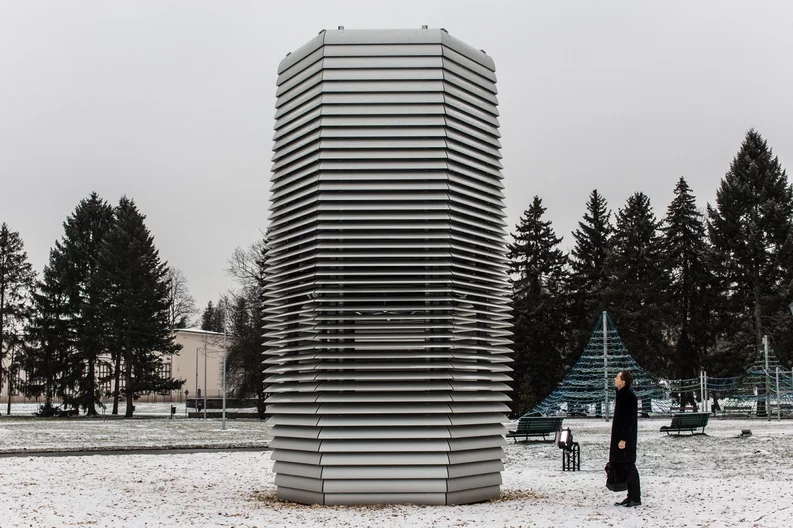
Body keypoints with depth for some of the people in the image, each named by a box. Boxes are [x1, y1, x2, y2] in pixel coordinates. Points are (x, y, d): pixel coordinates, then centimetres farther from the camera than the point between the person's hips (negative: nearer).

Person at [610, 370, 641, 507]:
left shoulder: (629, 396, -18)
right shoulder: (621, 394, 11)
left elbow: (630, 420, -21)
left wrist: (623, 439, -22)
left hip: (626, 437, -10)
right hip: (620, 436, 10)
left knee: (629, 466, -4)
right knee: (624, 466, 12)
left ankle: (636, 498, 3)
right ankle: (631, 496, 19)